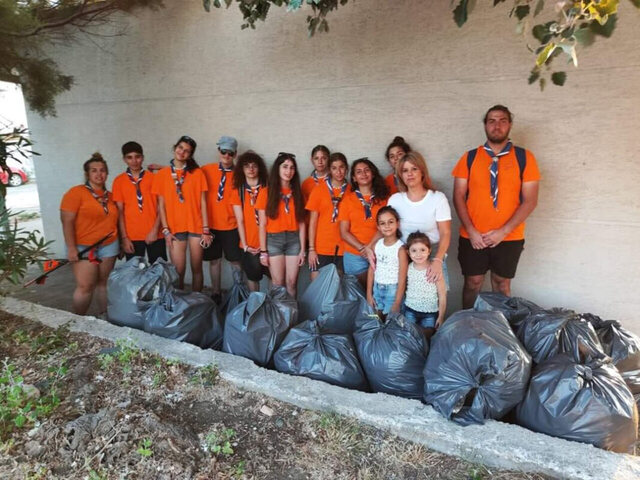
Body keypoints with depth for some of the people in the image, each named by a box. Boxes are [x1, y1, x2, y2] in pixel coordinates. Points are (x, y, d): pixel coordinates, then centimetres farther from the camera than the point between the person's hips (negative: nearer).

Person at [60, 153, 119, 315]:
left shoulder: (110, 196, 9)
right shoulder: (76, 192, -8)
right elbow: (67, 222, -12)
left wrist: (119, 243, 13)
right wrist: (71, 248, -17)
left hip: (109, 246, 5)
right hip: (83, 247, -5)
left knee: (104, 283, 9)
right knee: (85, 286, -6)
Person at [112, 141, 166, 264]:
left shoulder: (153, 178, 4)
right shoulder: (119, 181, 4)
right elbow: (120, 211, 2)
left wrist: (155, 230, -8)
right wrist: (124, 237, -4)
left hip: (155, 235, 0)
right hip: (132, 236, 0)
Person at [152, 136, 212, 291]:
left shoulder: (197, 173, 4)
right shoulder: (162, 174, 5)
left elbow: (203, 203, 2)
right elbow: (161, 205, 4)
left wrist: (206, 229, -3)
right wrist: (166, 230, -3)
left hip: (196, 226, 0)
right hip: (175, 228, 0)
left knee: (197, 268, 7)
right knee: (178, 271, 1)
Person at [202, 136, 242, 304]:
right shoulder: (207, 170, 0)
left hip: (231, 225, -1)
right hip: (211, 224, 2)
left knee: (235, 260, 5)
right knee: (214, 260, 11)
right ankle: (215, 293, 24)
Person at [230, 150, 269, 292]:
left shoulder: (267, 189, 0)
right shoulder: (238, 191, 5)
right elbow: (240, 220, 1)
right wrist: (245, 245, -6)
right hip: (249, 245, 1)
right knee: (252, 275, 9)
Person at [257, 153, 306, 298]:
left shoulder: (297, 193, 7)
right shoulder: (267, 193, -1)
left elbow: (301, 223, 5)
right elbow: (262, 225, -2)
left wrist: (302, 249, 1)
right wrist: (263, 251, -5)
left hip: (294, 240, 2)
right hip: (273, 240, -2)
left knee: (291, 282, 4)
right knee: (278, 283, 2)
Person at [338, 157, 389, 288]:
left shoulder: (384, 197, 4)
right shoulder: (348, 199, 2)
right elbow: (344, 232, 0)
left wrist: (371, 247, -10)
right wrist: (363, 249, -11)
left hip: (380, 254, 1)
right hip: (354, 256, 0)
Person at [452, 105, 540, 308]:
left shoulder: (524, 157, -1)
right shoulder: (469, 158, 2)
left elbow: (530, 200, -5)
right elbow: (459, 196, -1)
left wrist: (503, 231, -13)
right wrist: (471, 231, -11)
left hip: (509, 237, 0)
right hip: (472, 237, 0)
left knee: (502, 284, 12)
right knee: (473, 282, 8)